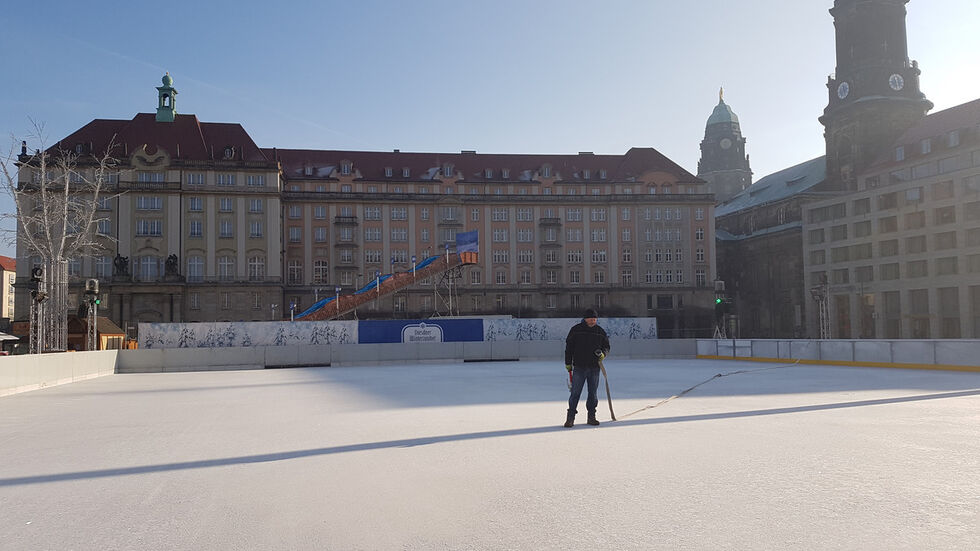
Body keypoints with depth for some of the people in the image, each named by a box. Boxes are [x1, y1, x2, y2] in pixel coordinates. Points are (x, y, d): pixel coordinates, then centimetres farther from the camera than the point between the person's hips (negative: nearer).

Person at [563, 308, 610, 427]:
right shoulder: (576, 329, 0)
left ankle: (591, 417, 18)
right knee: (575, 392, -5)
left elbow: (606, 346, 15)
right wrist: (568, 363, 0)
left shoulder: (600, 331, 7)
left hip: (594, 368, 3)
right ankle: (570, 417, 0)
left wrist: (603, 353, -8)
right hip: (579, 367, -3)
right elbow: (569, 347, 3)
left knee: (593, 393, 8)